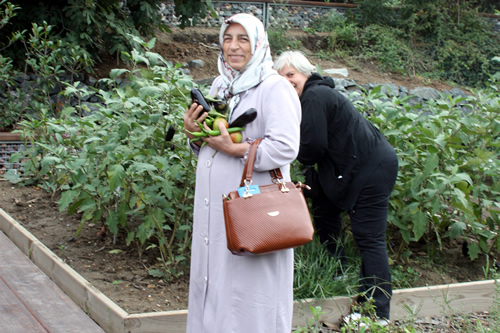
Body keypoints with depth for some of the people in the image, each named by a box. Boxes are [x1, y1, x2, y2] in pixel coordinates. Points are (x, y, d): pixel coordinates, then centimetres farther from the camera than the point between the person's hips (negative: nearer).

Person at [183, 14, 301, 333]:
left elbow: (286, 148, -21)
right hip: (214, 205, 7)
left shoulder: (274, 88, -10)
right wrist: (195, 136, 0)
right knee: (212, 278, 13)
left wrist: (235, 149, -20)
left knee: (249, 285, 0)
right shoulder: (219, 86, 14)